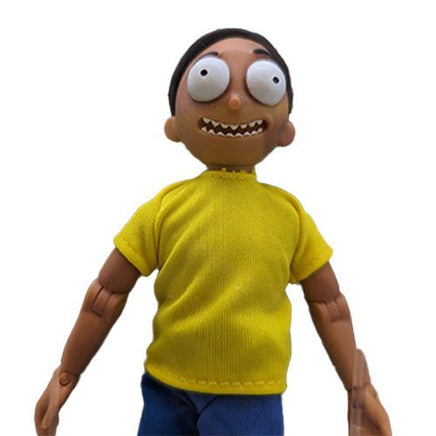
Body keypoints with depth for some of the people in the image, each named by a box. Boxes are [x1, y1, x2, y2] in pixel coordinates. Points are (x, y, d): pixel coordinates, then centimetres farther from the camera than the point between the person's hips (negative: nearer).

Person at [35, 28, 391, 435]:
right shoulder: (164, 208, -7)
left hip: (253, 396, 0)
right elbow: (107, 294, -1)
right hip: (166, 387, 0)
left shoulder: (290, 214, -4)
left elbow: (328, 304, 5)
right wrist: (66, 375, 6)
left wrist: (359, 389, 7)